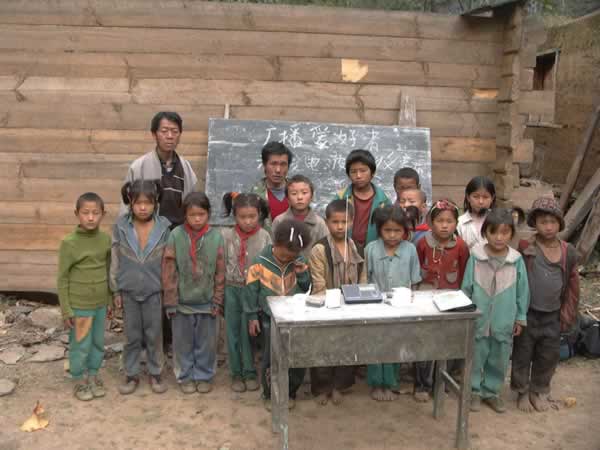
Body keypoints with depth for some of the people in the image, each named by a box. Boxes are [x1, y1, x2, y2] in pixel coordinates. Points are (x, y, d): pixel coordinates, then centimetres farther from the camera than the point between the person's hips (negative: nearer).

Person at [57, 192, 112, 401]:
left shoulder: (105, 239, -1)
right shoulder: (69, 243, -15)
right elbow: (62, 279, -10)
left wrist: (109, 300, 13)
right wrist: (66, 311, -9)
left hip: (100, 304, 4)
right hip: (79, 306, -4)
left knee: (98, 343, 16)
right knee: (81, 346, 7)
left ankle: (93, 375, 35)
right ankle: (80, 380, 26)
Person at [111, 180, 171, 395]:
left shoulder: (163, 227, -8)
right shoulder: (120, 227, -7)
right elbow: (115, 261, 0)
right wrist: (116, 291, 1)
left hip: (154, 290, 0)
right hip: (128, 290, 0)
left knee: (154, 335, 11)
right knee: (132, 336, 12)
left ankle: (155, 373, 26)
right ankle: (131, 374, 27)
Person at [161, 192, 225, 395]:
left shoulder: (216, 237, -6)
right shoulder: (176, 235, -8)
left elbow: (220, 272, -1)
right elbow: (169, 271, -5)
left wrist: (217, 301, -2)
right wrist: (171, 301, -6)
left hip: (207, 302, 1)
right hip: (182, 301, 0)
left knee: (206, 343, 11)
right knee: (183, 343, 12)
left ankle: (204, 376, 28)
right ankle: (185, 376, 28)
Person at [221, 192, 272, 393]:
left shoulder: (264, 236, -6)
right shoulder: (226, 235, -4)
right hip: (231, 289, 1)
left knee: (249, 333, 4)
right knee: (232, 333, 10)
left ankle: (250, 373, 21)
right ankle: (236, 374, 23)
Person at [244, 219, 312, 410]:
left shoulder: (299, 262, -2)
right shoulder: (260, 263, -12)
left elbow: (307, 288, 7)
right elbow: (251, 291, -5)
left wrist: (302, 273, -13)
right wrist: (252, 317, -3)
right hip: (270, 318, -3)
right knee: (270, 359, 5)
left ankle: (290, 392, 28)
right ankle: (270, 394, 25)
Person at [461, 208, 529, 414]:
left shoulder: (517, 260, -7)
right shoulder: (476, 257, -9)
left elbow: (522, 291, 1)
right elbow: (466, 288, -2)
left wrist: (520, 318, 5)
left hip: (504, 321, 1)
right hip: (478, 319, -1)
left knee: (499, 360, 15)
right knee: (476, 357, 11)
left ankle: (492, 391, 33)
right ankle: (475, 391, 29)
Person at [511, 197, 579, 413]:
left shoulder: (568, 252, -2)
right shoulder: (525, 248, -14)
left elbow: (572, 284, 7)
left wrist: (568, 314, 7)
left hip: (553, 316, 4)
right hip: (528, 313, -3)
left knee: (548, 356, 16)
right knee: (523, 355, 10)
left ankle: (539, 391, 36)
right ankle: (522, 392, 29)